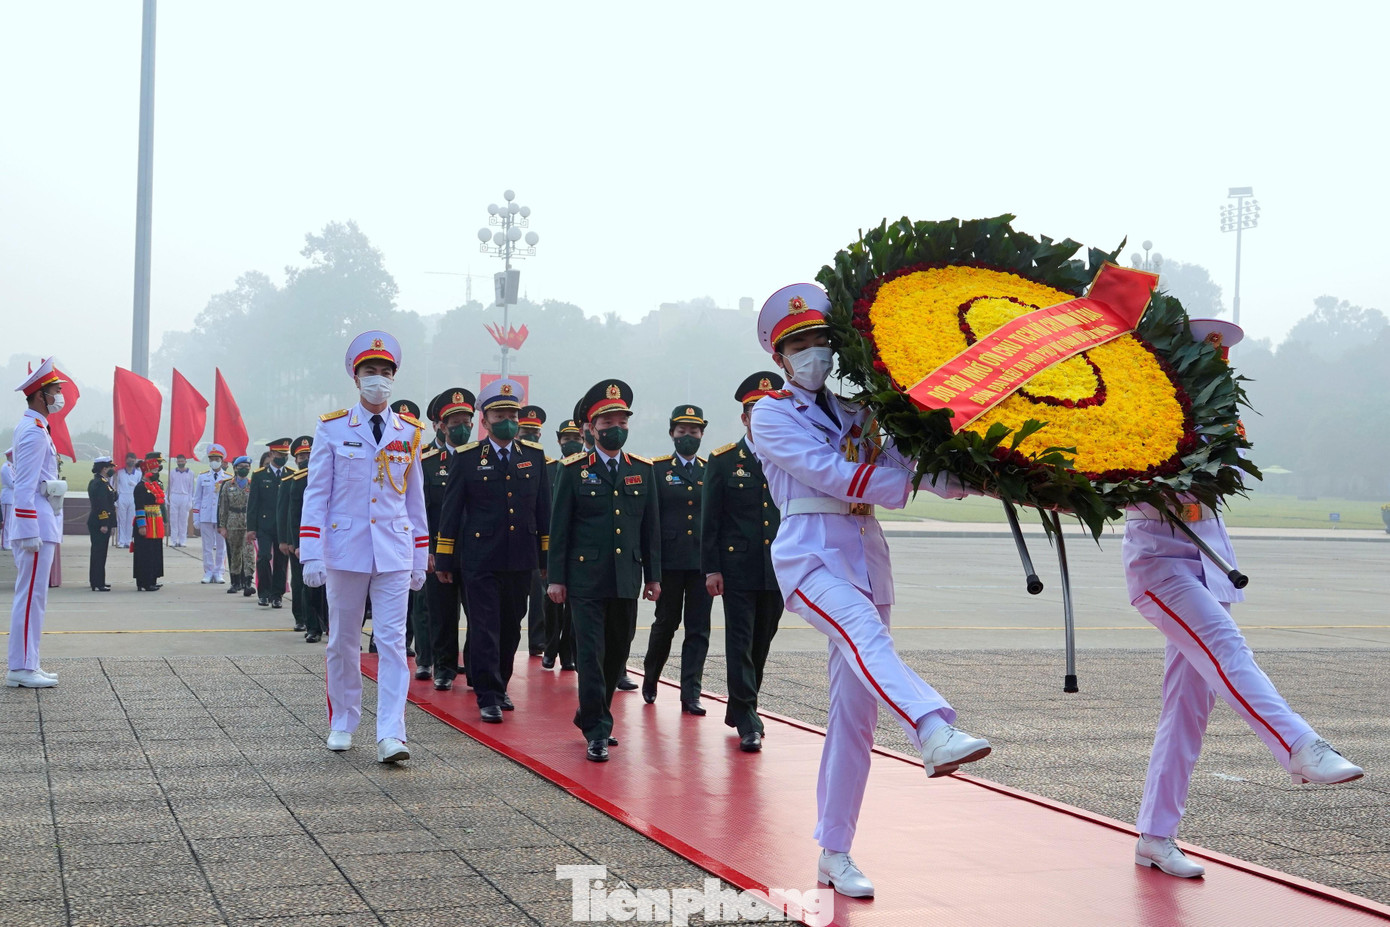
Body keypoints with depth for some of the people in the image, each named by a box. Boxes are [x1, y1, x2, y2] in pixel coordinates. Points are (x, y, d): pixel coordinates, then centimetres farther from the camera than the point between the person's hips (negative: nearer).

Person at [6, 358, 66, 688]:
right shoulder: (34, 432, -15)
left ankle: (26, 664, 17)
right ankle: (21, 669, -5)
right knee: (31, 597, -8)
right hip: (35, 527, -11)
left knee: (31, 597, 12)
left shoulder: (33, 428, 17)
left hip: (39, 526, 11)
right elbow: (24, 488, -20)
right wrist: (31, 533, -22)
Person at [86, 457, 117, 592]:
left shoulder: (94, 482, 16)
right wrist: (104, 524, -23)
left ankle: (95, 581, 26)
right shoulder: (101, 483, -17)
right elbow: (102, 505, -22)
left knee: (98, 552, 17)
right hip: (100, 523, -10)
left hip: (94, 523, 10)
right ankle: (98, 584, -8)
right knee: (100, 552, -8)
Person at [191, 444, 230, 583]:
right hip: (206, 517, 1)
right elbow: (197, 499, 8)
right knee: (207, 546, 3)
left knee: (221, 546, 4)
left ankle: (219, 573, 12)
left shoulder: (229, 478, 3)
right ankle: (208, 573, 10)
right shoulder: (202, 476, 6)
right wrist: (196, 519, 3)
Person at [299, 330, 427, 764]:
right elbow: (316, 494, -1)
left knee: (393, 642, -6)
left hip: (394, 554, 1)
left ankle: (391, 735, -9)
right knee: (343, 642, 9)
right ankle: (343, 723, 24)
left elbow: (415, 499, 12)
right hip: (345, 549, -1)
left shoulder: (410, 433, 8)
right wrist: (311, 554, -8)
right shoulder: (332, 428, 1)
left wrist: (420, 560, 10)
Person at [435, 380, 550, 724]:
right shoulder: (467, 458, 0)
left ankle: (500, 686, 26)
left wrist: (547, 555, 10)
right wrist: (444, 560, 0)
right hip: (480, 559, -3)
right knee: (485, 627, -5)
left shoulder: (534, 456, 8)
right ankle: (488, 696, 0)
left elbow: (543, 509, 12)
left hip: (521, 560, 3)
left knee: (511, 628, 11)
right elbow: (451, 512, 2)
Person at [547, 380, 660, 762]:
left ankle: (591, 714, 29)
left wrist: (653, 575, 9)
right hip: (586, 578, -4)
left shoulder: (643, 470, 10)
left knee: (618, 652, 11)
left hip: (626, 580, 4)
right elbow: (559, 528, 1)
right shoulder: (574, 470, 0)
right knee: (591, 653, -6)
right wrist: (556, 578, -3)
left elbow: (651, 527, 12)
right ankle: (597, 731, -1)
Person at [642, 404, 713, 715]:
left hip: (703, 562, 2)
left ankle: (690, 694, 3)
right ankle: (650, 678, 32)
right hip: (669, 561, -2)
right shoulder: (656, 470, 3)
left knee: (698, 630, 0)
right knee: (665, 624, 8)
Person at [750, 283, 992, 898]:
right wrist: (911, 479, -14)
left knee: (855, 712, 2)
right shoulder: (771, 416, 4)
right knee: (864, 631, -36)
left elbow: (903, 463, 8)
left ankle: (834, 854, 7)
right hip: (810, 553, -5)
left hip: (867, 558, 5)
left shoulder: (858, 412, 20)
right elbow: (830, 472, -10)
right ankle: (933, 734, -61)